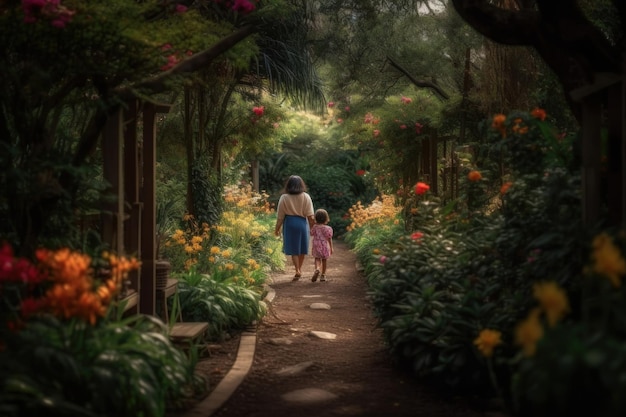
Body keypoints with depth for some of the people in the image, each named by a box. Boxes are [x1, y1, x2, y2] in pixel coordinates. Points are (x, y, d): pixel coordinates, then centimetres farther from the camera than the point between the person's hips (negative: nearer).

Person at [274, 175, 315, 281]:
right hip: (302, 223, 1)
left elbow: (280, 216, -2)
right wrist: (312, 228, 7)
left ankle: (297, 270, -7)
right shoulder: (306, 197, -1)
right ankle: (299, 269, 25)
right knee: (301, 249, 14)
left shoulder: (284, 197, -5)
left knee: (293, 249, 4)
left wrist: (277, 228, 7)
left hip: (289, 223, -1)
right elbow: (310, 215, -2)